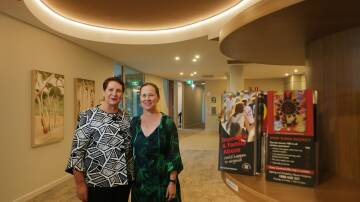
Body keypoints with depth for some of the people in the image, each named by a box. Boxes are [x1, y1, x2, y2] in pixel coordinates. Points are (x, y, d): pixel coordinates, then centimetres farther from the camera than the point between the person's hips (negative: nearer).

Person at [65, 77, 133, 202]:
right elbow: (77, 151, -12)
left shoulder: (126, 118, 4)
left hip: (124, 180, 5)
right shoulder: (88, 116, -11)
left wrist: (133, 175, 11)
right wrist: (80, 183, -12)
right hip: (97, 183, -4)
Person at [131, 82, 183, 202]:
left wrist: (172, 182, -13)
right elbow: (129, 151, 7)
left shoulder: (167, 123, -11)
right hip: (139, 180, 3)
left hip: (163, 179, -3)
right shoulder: (134, 122, 0)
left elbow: (174, 155, -10)